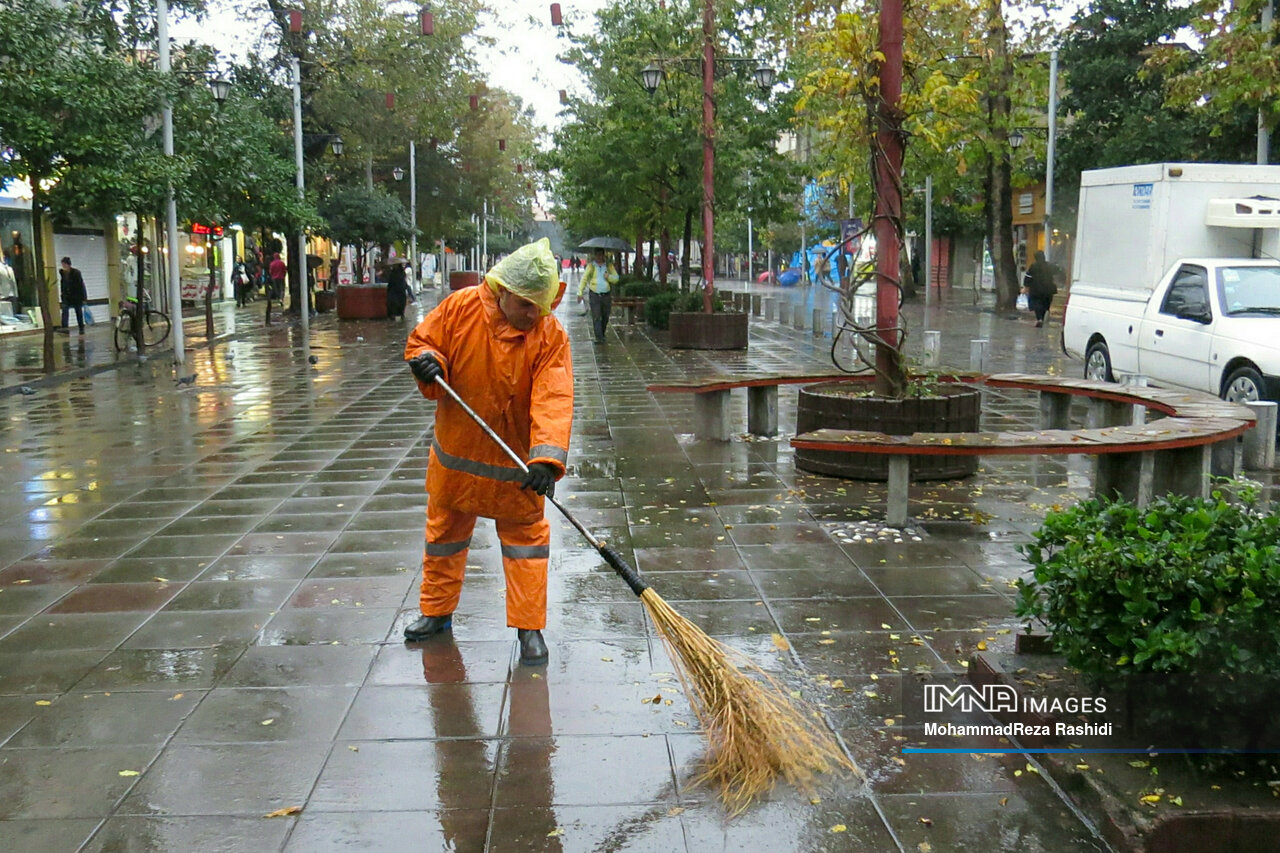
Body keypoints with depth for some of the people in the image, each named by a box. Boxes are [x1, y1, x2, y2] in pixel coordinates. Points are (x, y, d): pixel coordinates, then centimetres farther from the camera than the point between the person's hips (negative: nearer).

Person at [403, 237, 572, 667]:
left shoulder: (550, 335, -18)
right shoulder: (461, 307, -13)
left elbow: (554, 401, -27)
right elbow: (421, 341, 1)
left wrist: (546, 458, -40)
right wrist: (428, 362, -24)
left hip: (514, 462, -2)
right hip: (456, 453, 2)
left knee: (526, 537, 2)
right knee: (444, 534, 17)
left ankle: (530, 627, 13)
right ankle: (437, 611, 36)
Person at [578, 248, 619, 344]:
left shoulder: (609, 266, 9)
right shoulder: (591, 266, 3)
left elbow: (616, 278, 7)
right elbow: (584, 279, 2)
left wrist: (609, 277, -15)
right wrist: (580, 293, -5)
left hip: (606, 295, 2)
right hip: (594, 295, -2)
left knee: (605, 317, 9)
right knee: (596, 317, -11)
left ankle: (602, 335, 27)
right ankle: (599, 337, -13)